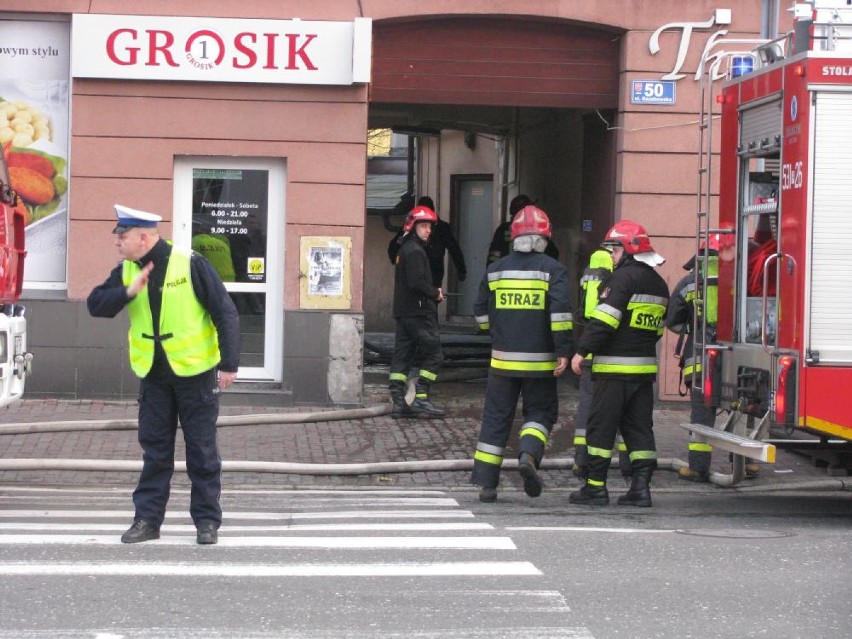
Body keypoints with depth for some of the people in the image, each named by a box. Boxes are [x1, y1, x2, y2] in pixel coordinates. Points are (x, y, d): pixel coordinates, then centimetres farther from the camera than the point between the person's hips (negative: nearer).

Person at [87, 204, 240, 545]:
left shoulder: (189, 264, -15)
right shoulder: (126, 271, 1)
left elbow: (225, 313, -12)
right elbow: (95, 305, -5)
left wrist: (229, 363, -15)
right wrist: (128, 292, -21)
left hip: (195, 372, -5)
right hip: (153, 374, 5)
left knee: (202, 451, 3)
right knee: (154, 449, 8)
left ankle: (207, 520, 10)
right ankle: (147, 519, 13)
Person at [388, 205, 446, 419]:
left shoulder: (405, 249, 19)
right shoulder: (414, 250, -13)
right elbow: (416, 282, -23)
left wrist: (433, 292, 13)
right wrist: (435, 293, -8)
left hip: (403, 312, 10)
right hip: (418, 311, -10)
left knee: (402, 356, 6)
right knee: (433, 355, -4)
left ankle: (398, 401, 4)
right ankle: (420, 399, -7)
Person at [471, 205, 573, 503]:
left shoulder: (496, 269, 6)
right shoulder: (552, 269, -5)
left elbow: (481, 313, 14)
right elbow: (561, 310, -16)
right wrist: (564, 351, -12)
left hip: (503, 358, 2)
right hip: (540, 360, -2)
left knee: (496, 418, 7)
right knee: (540, 411, 12)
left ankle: (486, 482, 4)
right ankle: (529, 454, -16)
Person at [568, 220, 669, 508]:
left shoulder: (625, 276, -11)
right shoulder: (659, 283, 16)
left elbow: (604, 319, -19)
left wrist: (583, 351, -16)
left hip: (615, 367, -8)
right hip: (645, 366, 8)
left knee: (601, 427, -2)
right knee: (639, 427, 9)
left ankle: (596, 486, -1)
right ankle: (640, 486, 4)